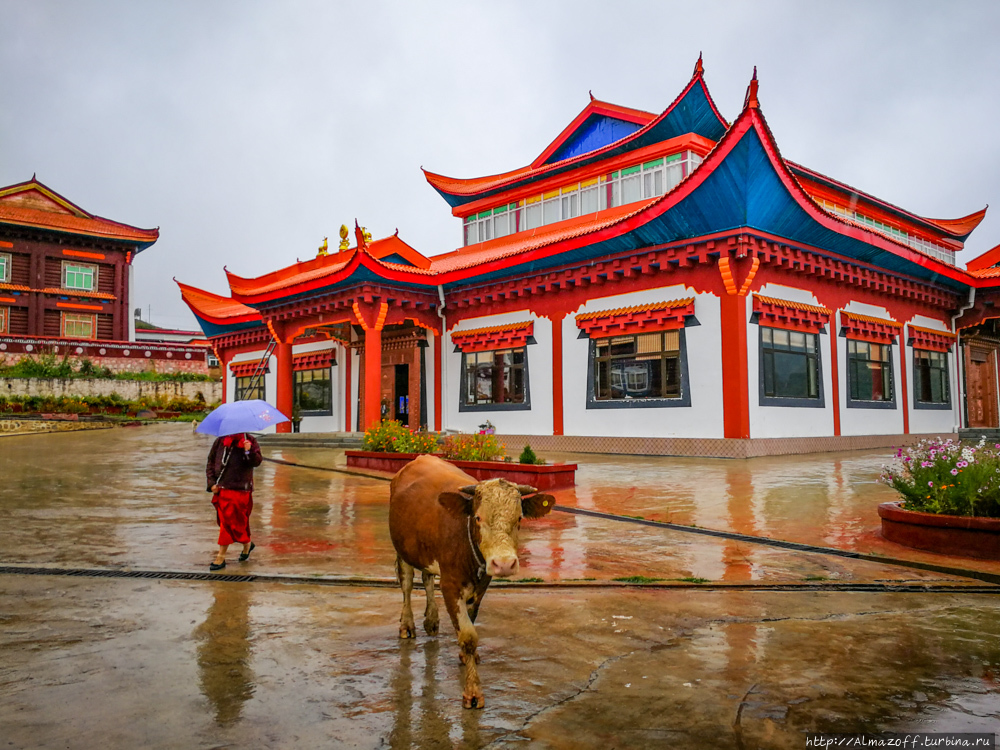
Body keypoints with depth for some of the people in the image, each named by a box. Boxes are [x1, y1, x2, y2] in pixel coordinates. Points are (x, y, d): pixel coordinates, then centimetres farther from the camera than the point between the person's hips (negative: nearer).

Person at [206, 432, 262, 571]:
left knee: (228, 522, -6)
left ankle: (221, 557, 6)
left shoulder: (250, 441, -2)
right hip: (220, 490, 5)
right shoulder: (220, 441, 6)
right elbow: (210, 462, 11)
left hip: (240, 490, -5)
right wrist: (211, 483, 2)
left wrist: (249, 451, -31)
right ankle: (247, 544, 32)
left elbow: (257, 462, -12)